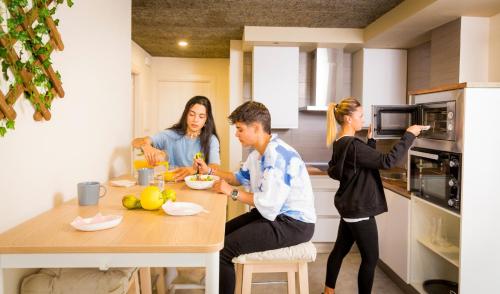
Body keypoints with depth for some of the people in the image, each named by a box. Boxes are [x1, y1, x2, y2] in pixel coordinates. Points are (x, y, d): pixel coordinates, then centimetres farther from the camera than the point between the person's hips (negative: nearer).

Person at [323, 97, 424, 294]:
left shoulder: (341, 143, 7)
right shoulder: (352, 145, -23)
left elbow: (368, 160, 16)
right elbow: (387, 161, -26)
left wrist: (370, 141, 6)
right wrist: (409, 135, -18)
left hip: (349, 206, 10)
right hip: (359, 209, -10)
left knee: (340, 249, 20)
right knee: (370, 257, 4)